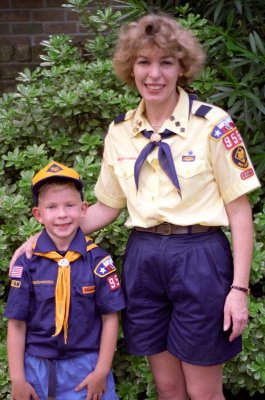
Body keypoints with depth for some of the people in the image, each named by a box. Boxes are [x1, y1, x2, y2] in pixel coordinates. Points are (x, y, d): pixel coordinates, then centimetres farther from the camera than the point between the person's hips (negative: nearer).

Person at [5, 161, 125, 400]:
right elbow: (17, 323, -1)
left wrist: (101, 371, -5)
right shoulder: (27, 263, -4)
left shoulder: (98, 260, -6)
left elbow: (110, 318, -2)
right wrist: (17, 379, -3)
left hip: (86, 366, -1)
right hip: (37, 368, 1)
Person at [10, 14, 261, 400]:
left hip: (199, 260, -4)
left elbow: (239, 210, -7)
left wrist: (239, 288, -11)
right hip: (142, 260, 4)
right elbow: (107, 207, 14)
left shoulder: (213, 124, -9)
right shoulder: (120, 130, 5)